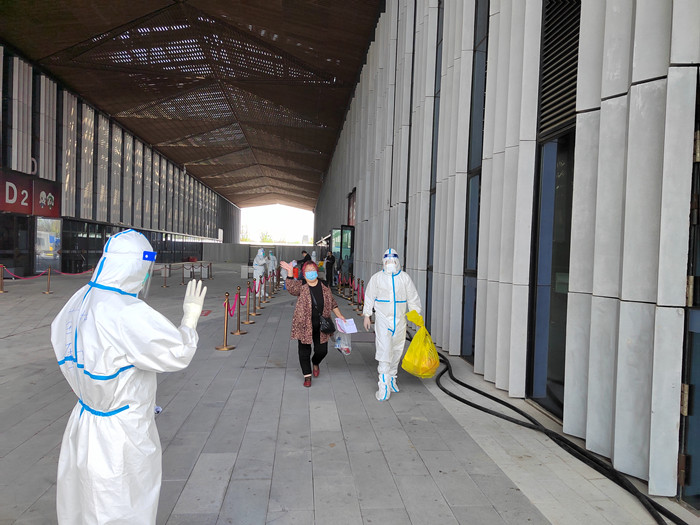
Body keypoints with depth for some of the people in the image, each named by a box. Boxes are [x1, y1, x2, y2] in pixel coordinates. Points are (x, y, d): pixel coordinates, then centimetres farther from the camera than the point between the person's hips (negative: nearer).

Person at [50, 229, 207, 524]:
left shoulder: (79, 300, -3)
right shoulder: (129, 314, -29)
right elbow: (178, 354, -20)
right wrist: (191, 314, -6)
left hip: (82, 427, 8)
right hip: (121, 437, -8)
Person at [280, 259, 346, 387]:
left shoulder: (324, 285, 5)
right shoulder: (300, 286, -3)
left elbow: (332, 302, 15)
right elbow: (291, 288, -25)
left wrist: (339, 315, 14)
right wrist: (290, 273, -30)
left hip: (321, 326, 2)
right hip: (304, 325, -2)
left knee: (322, 350, 7)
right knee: (304, 351, 4)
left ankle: (315, 363, 41)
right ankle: (307, 376, 20)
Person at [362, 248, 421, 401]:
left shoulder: (405, 278, 2)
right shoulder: (376, 278, -1)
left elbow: (413, 298, 7)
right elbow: (369, 297, 4)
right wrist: (366, 315, 1)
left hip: (400, 320, 3)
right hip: (382, 320, -3)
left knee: (397, 351, 13)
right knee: (384, 351, -11)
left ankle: (392, 378, 33)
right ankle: (384, 386, -8)